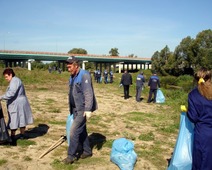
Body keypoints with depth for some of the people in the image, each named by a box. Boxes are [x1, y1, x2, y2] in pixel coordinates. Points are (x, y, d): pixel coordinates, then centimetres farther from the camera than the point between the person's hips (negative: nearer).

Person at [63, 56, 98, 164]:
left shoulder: (84, 75, -15)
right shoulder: (72, 77, 13)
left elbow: (88, 93, -22)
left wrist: (88, 109, -27)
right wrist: (71, 109, 21)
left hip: (82, 109, -9)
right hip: (75, 109, 9)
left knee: (74, 131, -7)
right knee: (81, 130, 15)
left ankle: (71, 155, 4)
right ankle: (87, 151, 28)